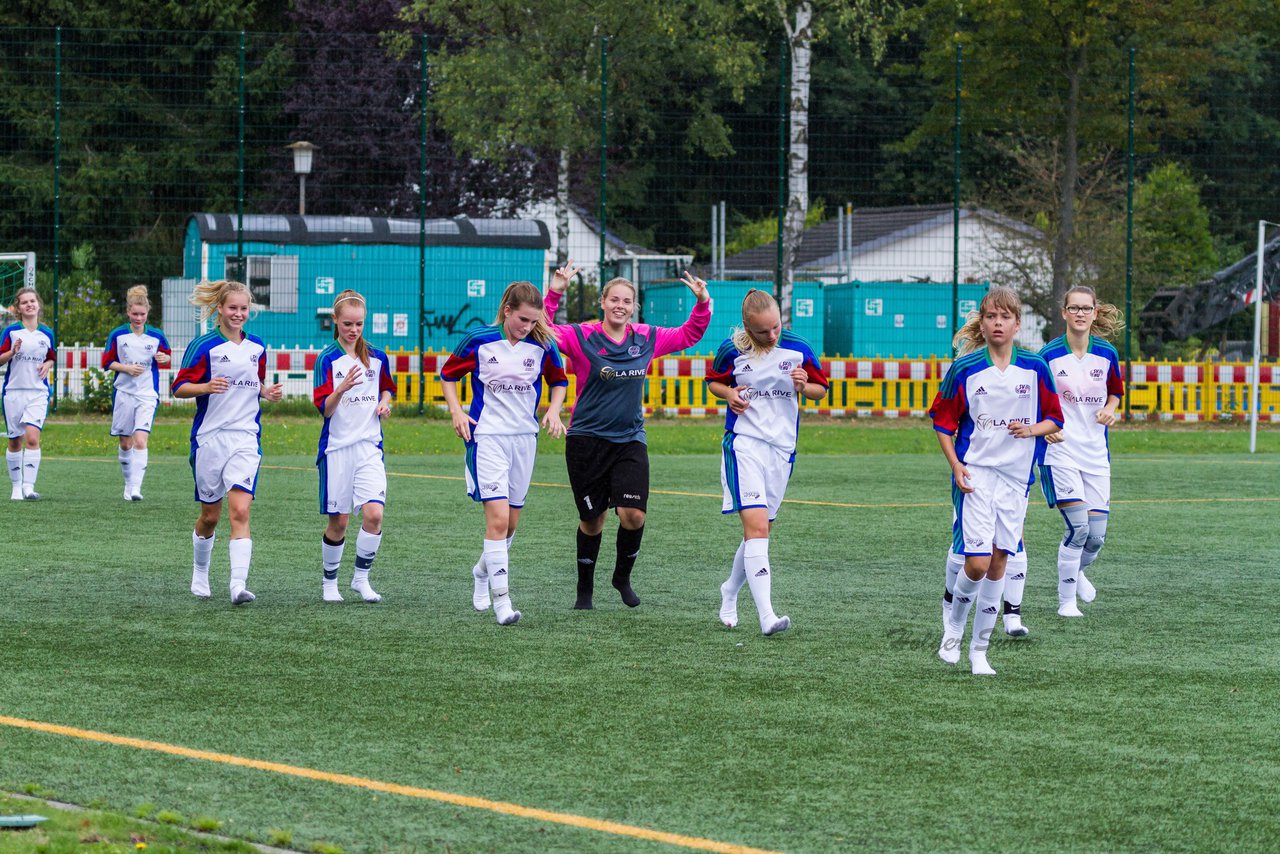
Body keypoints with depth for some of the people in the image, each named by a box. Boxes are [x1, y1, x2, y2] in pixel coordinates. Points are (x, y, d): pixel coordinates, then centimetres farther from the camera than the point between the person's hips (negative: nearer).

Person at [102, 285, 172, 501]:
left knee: (140, 441, -16)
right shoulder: (118, 335, 0)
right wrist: (126, 368, -13)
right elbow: (107, 362, 3)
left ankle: (136, 488, -19)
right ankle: (129, 484, 25)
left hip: (147, 395, -1)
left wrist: (164, 358, -8)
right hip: (123, 393, 1)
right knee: (125, 444, 8)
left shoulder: (156, 336, 1)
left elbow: (168, 356, 15)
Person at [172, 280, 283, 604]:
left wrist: (267, 392, 3)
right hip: (209, 439, -2)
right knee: (210, 515, 8)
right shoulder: (204, 345, -5)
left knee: (240, 511, -14)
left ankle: (239, 584, -22)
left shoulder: (257, 348, 10)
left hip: (245, 440, 2)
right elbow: (179, 387, -6)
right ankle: (200, 574, 33)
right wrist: (207, 387, -25)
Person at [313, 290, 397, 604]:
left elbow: (386, 388, 26)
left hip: (369, 447, 3)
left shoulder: (377, 358, 7)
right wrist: (342, 389, -30)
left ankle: (361, 578, 2)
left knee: (374, 513, -14)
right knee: (339, 521, 2)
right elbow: (324, 409, -12)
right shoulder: (327, 359, -6)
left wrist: (385, 402, 4)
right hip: (336, 448, -3)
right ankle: (329, 582, 21)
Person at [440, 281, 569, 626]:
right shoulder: (479, 341, -8)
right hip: (487, 437, -4)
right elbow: (448, 374, 6)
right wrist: (456, 411, -7)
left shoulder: (542, 345, -2)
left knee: (511, 522, 11)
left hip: (525, 438, 4)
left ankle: (483, 571, 39)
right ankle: (501, 598, -14)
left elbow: (559, 381, 15)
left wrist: (553, 411, -2)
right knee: (498, 517, -16)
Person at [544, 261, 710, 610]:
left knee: (633, 515, -13)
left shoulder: (647, 338, 4)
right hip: (587, 440, -2)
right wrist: (554, 295, -27)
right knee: (592, 520, 5)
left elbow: (688, 334, 18)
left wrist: (702, 304, 4)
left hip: (630, 440, 2)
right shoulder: (581, 337, -8)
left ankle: (623, 578, 13)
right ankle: (585, 590, 24)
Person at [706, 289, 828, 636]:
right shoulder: (732, 350, -5)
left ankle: (730, 592, 38)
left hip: (782, 448, 3)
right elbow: (714, 381, 13)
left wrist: (804, 386, -13)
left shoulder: (798, 348, -3)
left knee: (759, 532, 11)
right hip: (743, 444, -3)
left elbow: (821, 389, 9)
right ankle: (766, 616, -23)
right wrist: (729, 393, -8)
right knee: (756, 527, -17)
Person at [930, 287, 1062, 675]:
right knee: (977, 563, -13)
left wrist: (1032, 429, -11)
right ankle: (954, 627, 15)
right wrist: (956, 466, -8)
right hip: (975, 474, -2)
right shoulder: (965, 368, -4)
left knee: (998, 562, 3)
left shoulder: (1035, 368, 2)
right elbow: (943, 421, 3)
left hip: (1016, 477, 2)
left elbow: (1055, 420, 10)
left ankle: (980, 650, 13)